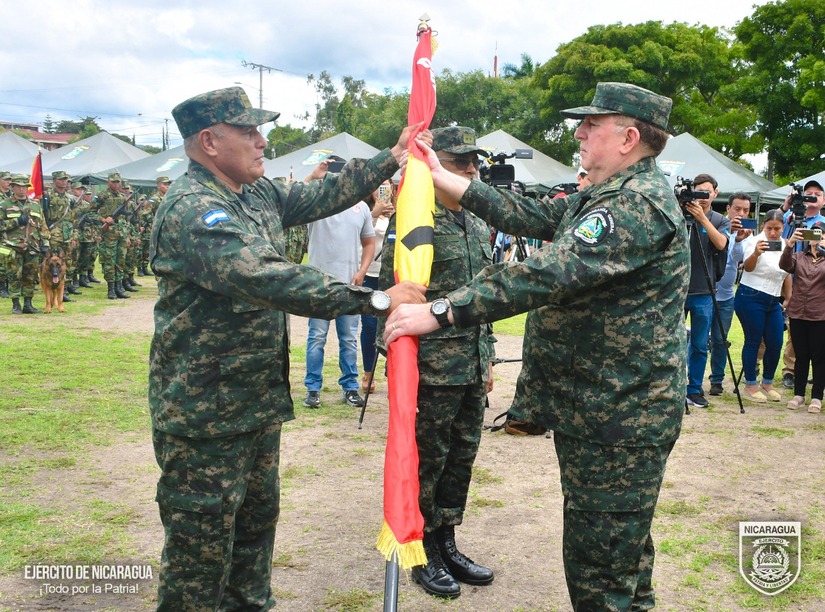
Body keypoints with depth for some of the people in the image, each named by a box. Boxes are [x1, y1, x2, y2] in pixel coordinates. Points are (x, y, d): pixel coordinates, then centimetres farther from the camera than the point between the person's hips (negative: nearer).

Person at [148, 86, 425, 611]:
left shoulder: (258, 193, 7)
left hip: (259, 399, 9)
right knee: (203, 535, 3)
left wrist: (391, 158, 10)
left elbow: (319, 197, 15)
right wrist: (374, 300, -34)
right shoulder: (191, 209, -23)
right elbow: (269, 278, -33)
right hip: (206, 409, -9)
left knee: (258, 518, 21)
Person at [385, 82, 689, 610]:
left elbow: (550, 273, -30)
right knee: (624, 551, 24)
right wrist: (437, 175, 12)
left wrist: (440, 311, -31)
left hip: (617, 420, -11)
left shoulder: (640, 203, -21)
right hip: (602, 409, 11)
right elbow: (528, 215, 13)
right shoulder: (608, 197, 14)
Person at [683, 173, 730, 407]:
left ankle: (695, 389, 19)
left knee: (700, 345, 7)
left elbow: (721, 243, -13)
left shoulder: (721, 221, 7)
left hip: (703, 292, 1)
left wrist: (702, 217, -21)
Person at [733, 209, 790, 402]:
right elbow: (748, 267, -26)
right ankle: (750, 385, 11)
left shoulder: (785, 245, 10)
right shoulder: (755, 241, -9)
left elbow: (786, 275, 20)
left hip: (773, 302, 6)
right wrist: (756, 253, -45)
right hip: (751, 299, -6)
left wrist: (789, 299, 19)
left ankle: (768, 383, 22)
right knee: (753, 342, -1)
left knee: (776, 343, 5)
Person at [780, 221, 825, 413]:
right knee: (801, 356, 9)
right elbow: (784, 265, -9)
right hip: (798, 314, 2)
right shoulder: (798, 257, 12)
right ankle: (798, 394, 17)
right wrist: (790, 244, -27)